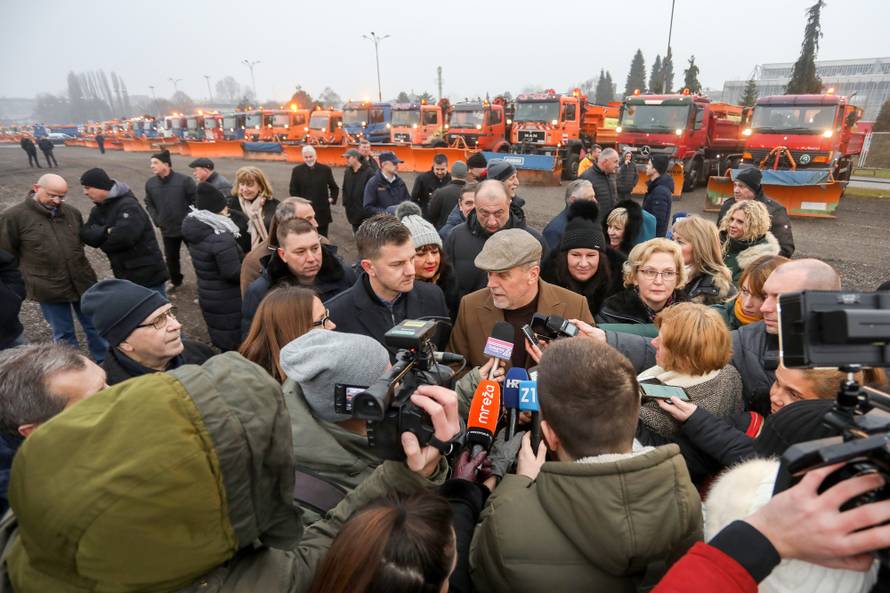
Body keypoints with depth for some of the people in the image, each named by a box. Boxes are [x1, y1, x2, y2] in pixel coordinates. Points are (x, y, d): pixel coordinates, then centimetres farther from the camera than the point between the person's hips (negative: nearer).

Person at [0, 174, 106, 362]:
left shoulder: (72, 212, 4)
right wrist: (26, 279, 1)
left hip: (82, 282, 4)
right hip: (49, 288, -3)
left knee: (95, 325, 14)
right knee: (63, 334, 11)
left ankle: (104, 362, 31)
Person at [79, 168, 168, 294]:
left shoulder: (128, 205, -17)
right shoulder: (98, 210, 12)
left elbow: (124, 236, -29)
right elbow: (85, 234, 1)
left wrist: (101, 241, -9)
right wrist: (106, 232, -19)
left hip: (147, 275, -9)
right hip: (124, 276, 9)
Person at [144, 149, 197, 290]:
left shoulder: (184, 180, -16)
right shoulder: (150, 183, -1)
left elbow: (196, 201, -10)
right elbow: (149, 204, 13)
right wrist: (156, 220, 1)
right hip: (167, 229, 5)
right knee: (171, 257, 18)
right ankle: (175, 281, 40)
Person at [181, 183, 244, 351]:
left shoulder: (194, 230, 1)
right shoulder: (221, 238, -27)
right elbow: (233, 274, -26)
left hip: (207, 296, 8)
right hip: (227, 302, -8)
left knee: (221, 341, 22)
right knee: (232, 346, 5)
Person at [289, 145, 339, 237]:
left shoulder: (325, 169, 3)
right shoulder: (297, 170, 2)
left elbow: (334, 187, 15)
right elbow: (293, 190, 8)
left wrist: (332, 199, 5)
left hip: (322, 211, 1)